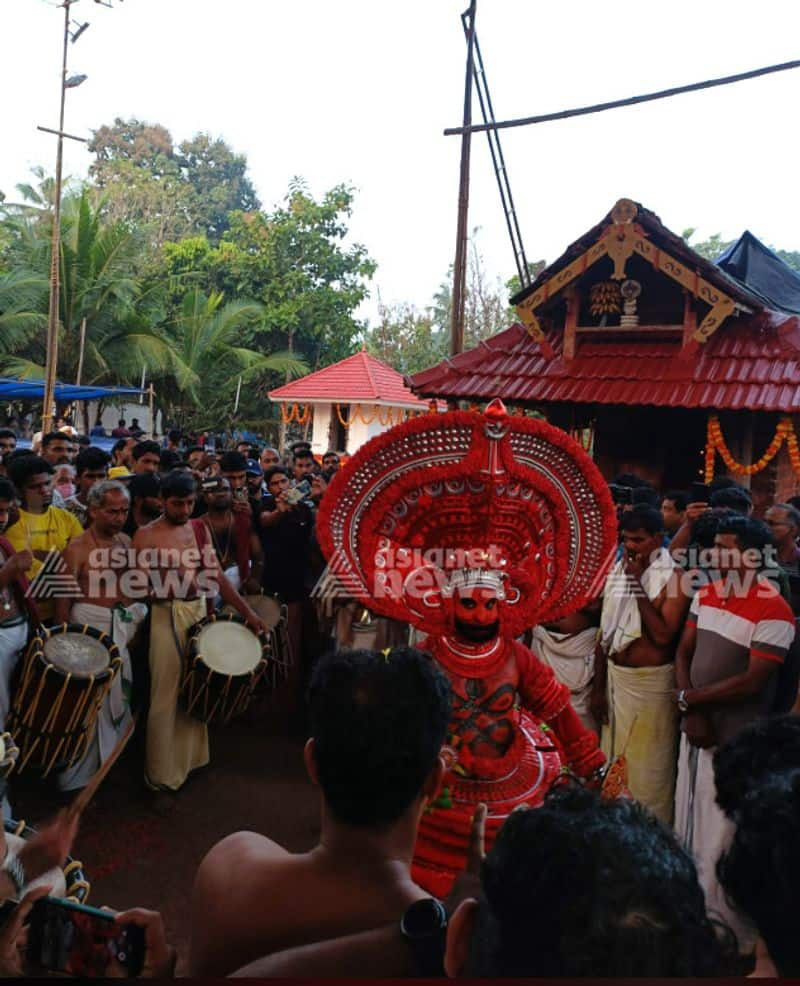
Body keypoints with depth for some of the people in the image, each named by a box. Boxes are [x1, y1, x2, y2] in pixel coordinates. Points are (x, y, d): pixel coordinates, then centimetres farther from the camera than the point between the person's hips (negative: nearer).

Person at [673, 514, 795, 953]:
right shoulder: (706, 594, 5)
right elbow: (683, 652, 4)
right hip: (696, 727, 7)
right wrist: (691, 713, -10)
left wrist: (689, 698, -12)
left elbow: (752, 682, -20)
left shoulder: (773, 611, -18)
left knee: (723, 839, 3)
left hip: (735, 740, -7)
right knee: (689, 827, 19)